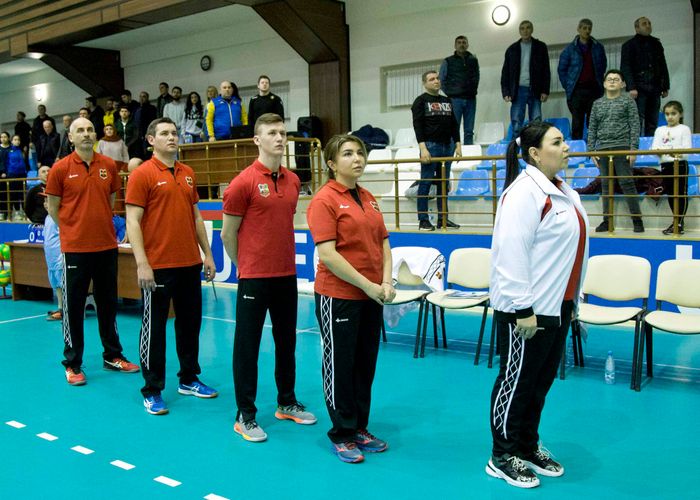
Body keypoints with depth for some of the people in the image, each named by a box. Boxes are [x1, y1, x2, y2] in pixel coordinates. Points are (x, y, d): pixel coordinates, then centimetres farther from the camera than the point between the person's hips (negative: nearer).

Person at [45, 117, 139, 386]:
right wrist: (73, 231, 6)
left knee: (108, 302, 13)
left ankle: (112, 356, 26)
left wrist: (100, 225, 12)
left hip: (107, 245, 3)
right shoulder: (61, 168, -6)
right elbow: (53, 207, 3)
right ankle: (73, 363, 15)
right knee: (73, 305, 4)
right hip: (75, 248, -3)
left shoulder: (108, 165, 3)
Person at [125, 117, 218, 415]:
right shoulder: (142, 174, -7)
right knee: (154, 327, 3)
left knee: (190, 322, 14)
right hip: (157, 266, -6)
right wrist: (142, 264, -18)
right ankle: (152, 391, 14)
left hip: (190, 264, 6)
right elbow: (132, 221, -11)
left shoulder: (188, 174, 11)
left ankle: (189, 379, 29)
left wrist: (207, 254, 12)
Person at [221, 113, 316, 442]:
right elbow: (227, 234, -5)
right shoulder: (243, 182, -10)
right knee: (247, 345, 2)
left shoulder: (292, 181, 8)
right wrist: (245, 267, 4)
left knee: (286, 341, 16)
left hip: (287, 275, 6)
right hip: (254, 277, -6)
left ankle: (287, 402, 31)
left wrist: (281, 260, 15)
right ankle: (245, 415, 13)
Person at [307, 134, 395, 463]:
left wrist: (386, 282, -4)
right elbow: (327, 254, -18)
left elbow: (383, 243, 12)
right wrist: (367, 285, -17)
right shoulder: (325, 200, -12)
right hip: (338, 296, -7)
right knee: (340, 366, 5)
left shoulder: (368, 199, 10)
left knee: (366, 364, 15)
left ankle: (360, 429, 30)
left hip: (372, 296, 7)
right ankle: (341, 435, 20)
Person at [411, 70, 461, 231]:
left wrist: (458, 145, 9)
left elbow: (454, 125, 19)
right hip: (430, 146, -6)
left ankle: (443, 218, 13)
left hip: (447, 146, 6)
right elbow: (417, 125, -8)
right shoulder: (421, 101, 0)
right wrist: (423, 148, -18)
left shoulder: (447, 101, 18)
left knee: (444, 184, 7)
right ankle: (423, 220, -1)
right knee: (425, 183, -4)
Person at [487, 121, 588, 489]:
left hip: (556, 305, 9)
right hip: (526, 309, -9)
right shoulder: (525, 192, -17)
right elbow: (512, 254, -22)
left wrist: (572, 301, 19)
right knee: (516, 381, 2)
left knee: (542, 380, 17)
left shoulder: (564, 192, 14)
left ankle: (528, 448, 32)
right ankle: (502, 458, 16)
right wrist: (522, 309, -23)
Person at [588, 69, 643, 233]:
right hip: (602, 149, 4)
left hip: (622, 147, -4)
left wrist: (633, 148, -9)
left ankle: (637, 219, -2)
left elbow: (635, 126, 0)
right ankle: (607, 221, 10)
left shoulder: (628, 101, 5)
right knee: (606, 185, 6)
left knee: (627, 183, -7)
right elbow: (592, 129, 14)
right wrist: (591, 150, 6)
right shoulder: (597, 104, 15)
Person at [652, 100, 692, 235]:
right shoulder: (660, 130, 15)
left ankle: (679, 224, -2)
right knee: (670, 194, 9)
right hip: (665, 165, 5)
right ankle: (676, 222, 19)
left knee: (681, 194, -4)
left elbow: (687, 149, -6)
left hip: (680, 164, -4)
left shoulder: (684, 129, 2)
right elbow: (654, 148, 6)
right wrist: (658, 151, -17)